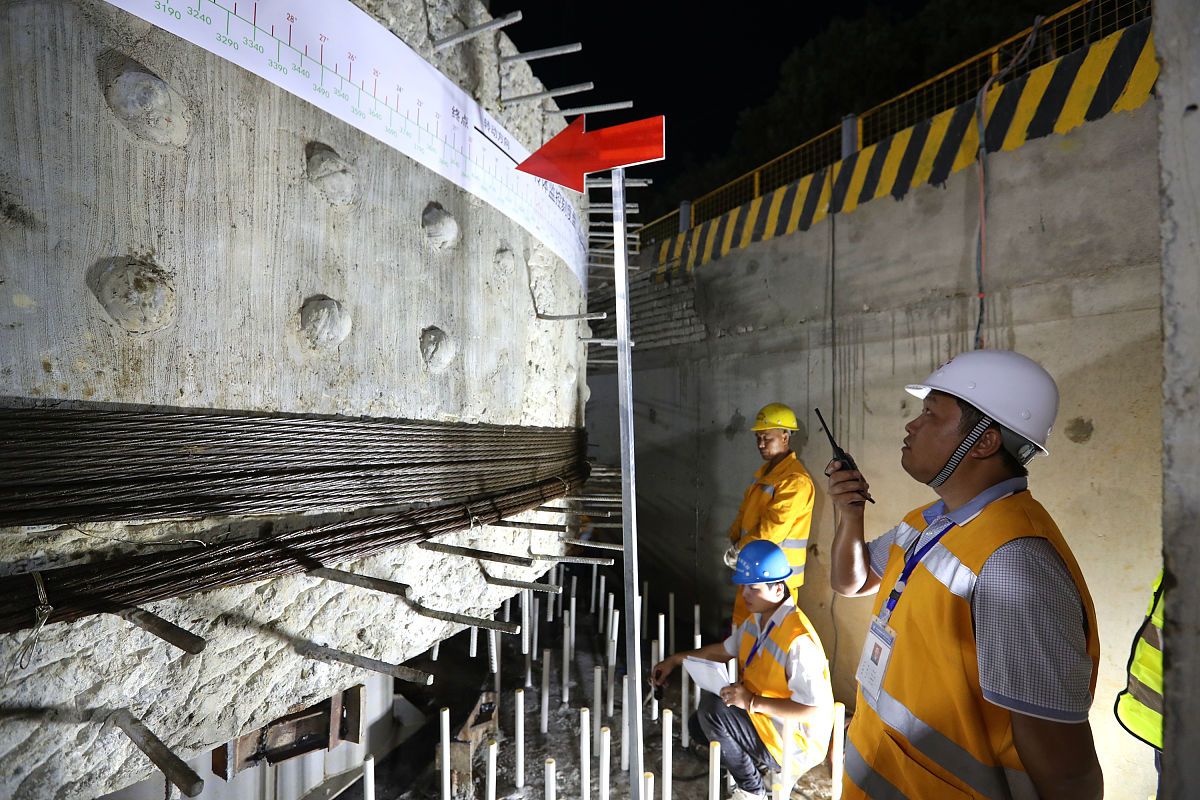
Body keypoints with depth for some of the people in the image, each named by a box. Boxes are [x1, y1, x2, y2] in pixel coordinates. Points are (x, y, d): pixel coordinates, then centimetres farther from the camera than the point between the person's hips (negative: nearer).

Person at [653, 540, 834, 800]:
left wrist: (753, 701, -33)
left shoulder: (798, 640, -30)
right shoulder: (757, 619, -1)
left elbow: (815, 709, -31)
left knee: (712, 708, -24)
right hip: (761, 717, 9)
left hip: (793, 740, -9)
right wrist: (675, 660, 9)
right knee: (697, 725, 14)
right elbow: (725, 650, 13)